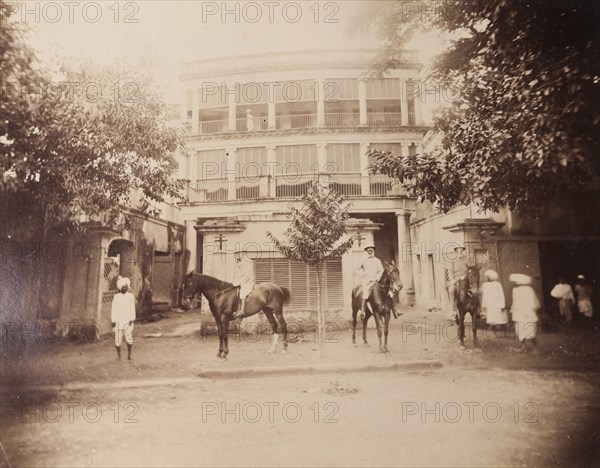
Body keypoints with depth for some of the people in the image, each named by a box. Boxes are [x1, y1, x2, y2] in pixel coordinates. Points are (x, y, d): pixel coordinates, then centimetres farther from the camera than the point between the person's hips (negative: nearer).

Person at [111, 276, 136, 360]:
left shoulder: (131, 296, 4)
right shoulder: (116, 296, 3)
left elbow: (132, 308, 4)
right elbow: (113, 309, 4)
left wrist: (132, 319, -2)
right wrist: (113, 321, 2)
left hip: (128, 321, 0)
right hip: (118, 321, 0)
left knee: (129, 339, -5)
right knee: (118, 340, 2)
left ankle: (129, 354, 10)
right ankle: (118, 354, 21)